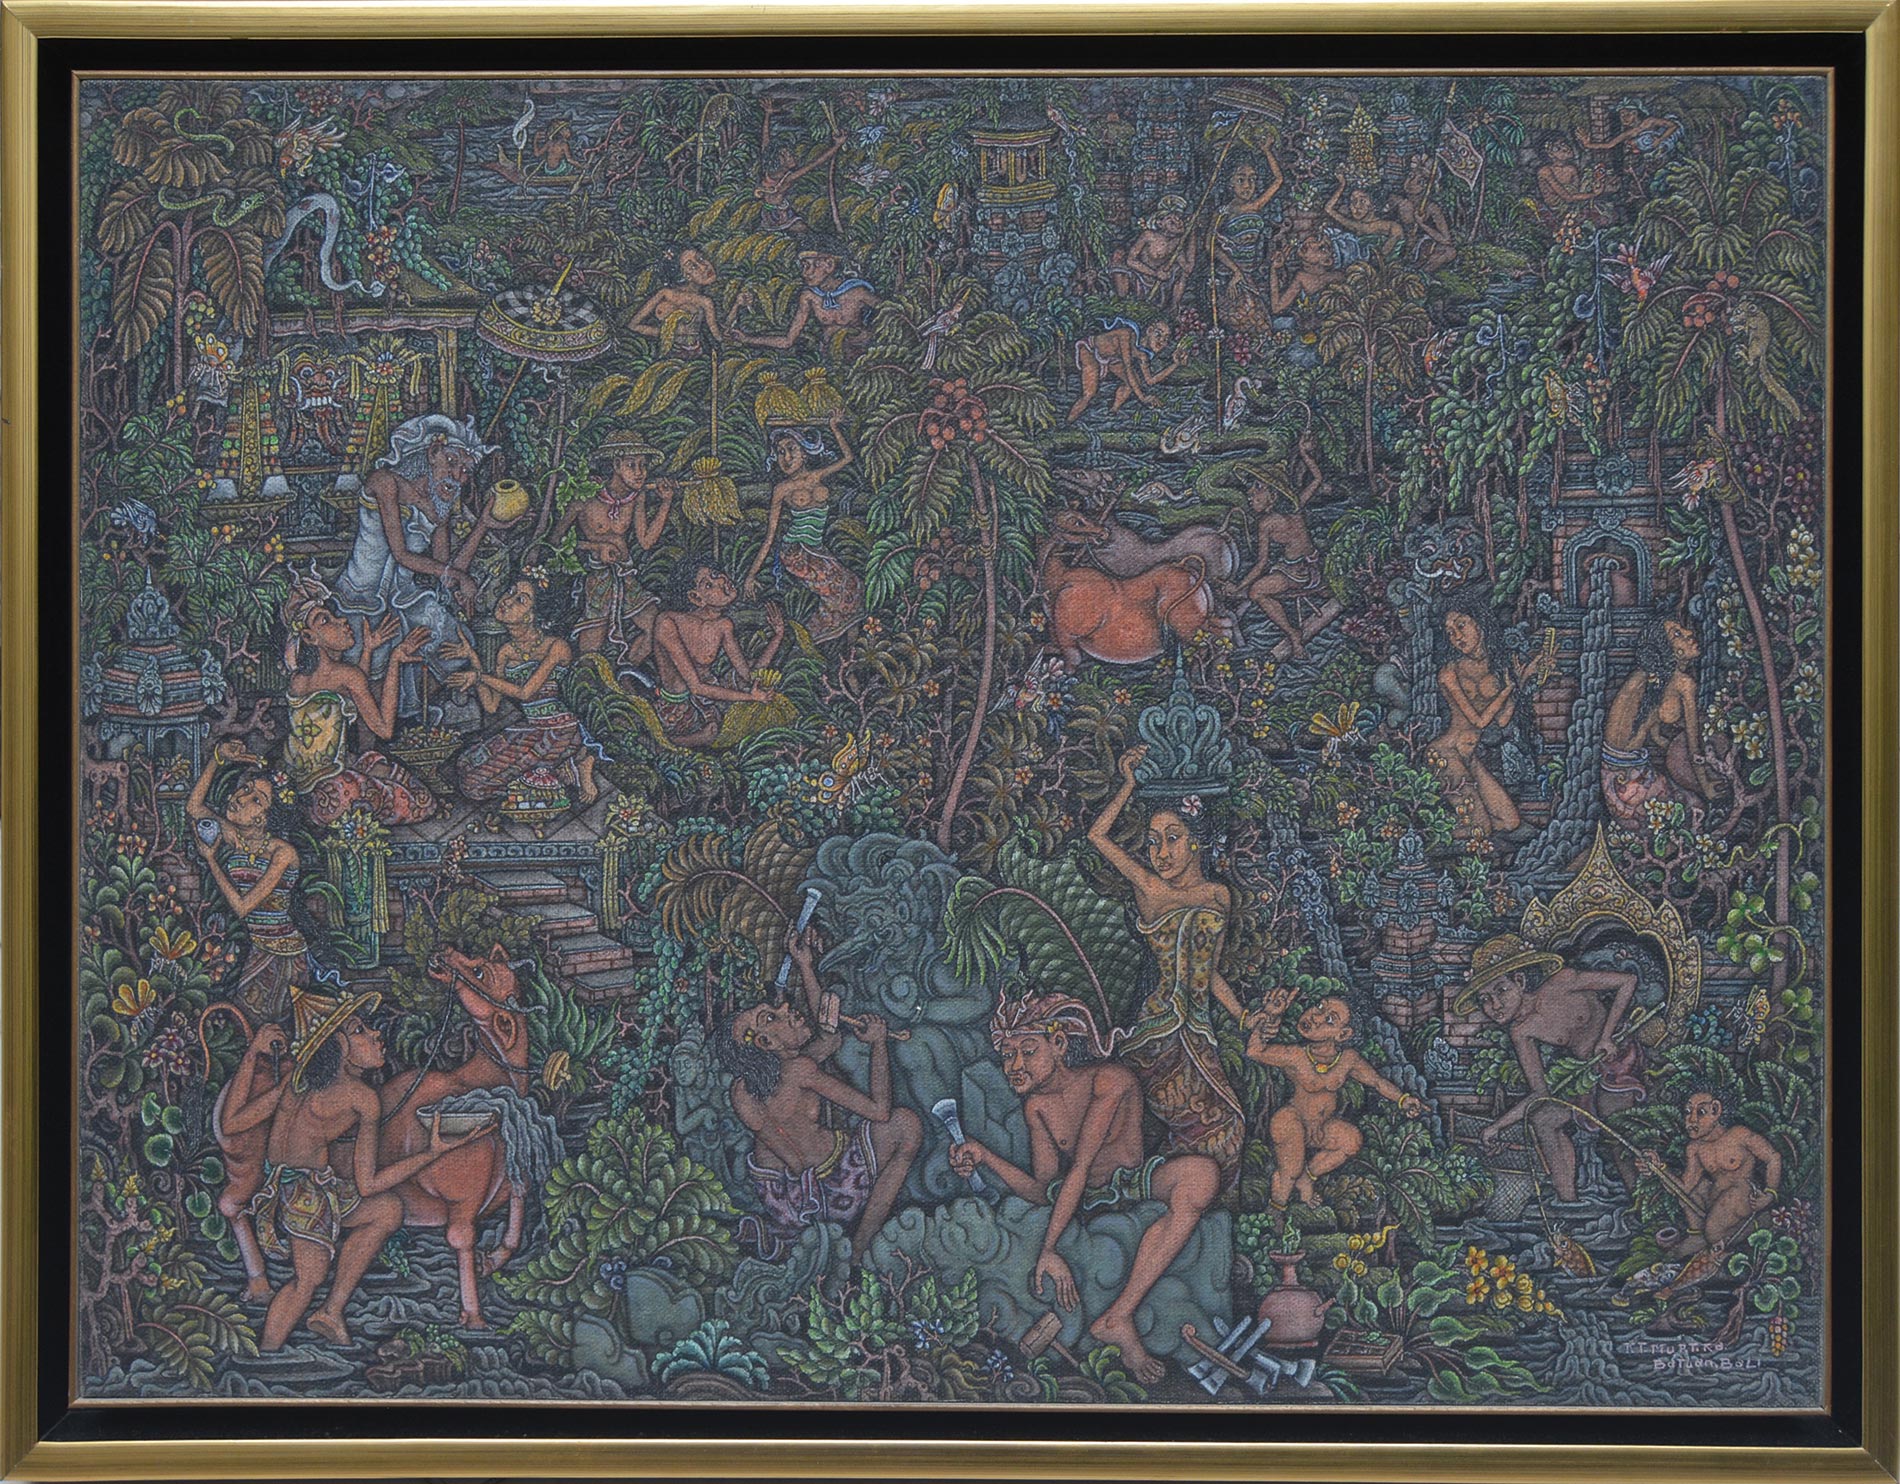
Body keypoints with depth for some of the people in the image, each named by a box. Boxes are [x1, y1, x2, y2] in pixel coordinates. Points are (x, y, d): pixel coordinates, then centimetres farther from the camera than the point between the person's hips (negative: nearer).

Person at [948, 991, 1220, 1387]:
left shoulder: (1110, 1080, -23)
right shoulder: (1036, 1105, -5)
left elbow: (1080, 1167, -30)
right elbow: (1042, 1190, -8)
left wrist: (1048, 1249, -35)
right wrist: (984, 1156, -23)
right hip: (1080, 1196, 5)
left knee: (1201, 1175, -39)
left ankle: (1118, 1317, -41)